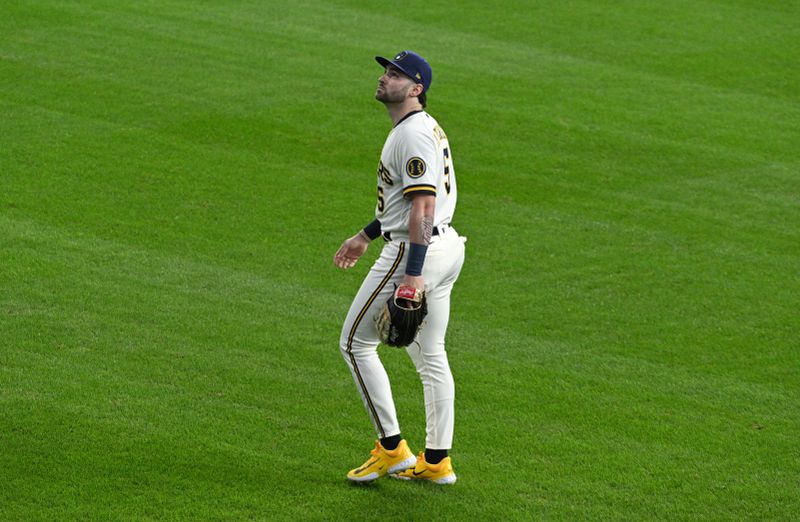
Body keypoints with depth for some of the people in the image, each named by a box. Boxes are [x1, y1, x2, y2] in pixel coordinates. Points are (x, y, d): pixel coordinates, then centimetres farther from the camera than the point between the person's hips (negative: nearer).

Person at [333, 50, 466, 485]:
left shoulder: (414, 134, -18)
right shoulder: (425, 128, 16)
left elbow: (423, 207, -25)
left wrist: (412, 274, -30)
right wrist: (365, 236, 32)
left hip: (416, 250, -10)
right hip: (445, 247, 10)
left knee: (356, 342, 0)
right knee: (430, 355, 14)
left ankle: (392, 448, 0)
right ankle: (436, 461, 18)